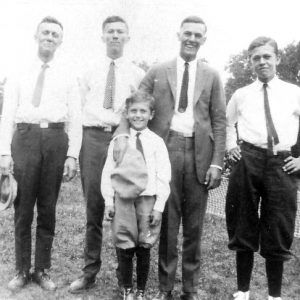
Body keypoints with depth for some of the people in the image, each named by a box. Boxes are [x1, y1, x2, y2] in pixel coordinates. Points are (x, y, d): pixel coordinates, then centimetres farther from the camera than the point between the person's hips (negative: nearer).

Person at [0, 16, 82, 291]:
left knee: (48, 209, 7)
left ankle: (42, 270, 20)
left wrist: (72, 155, -5)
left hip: (55, 138, 0)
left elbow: (75, 118, 4)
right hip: (25, 137, 0)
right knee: (22, 208, 5)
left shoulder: (67, 76, 9)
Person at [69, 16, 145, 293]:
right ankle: (90, 271, 13)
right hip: (93, 137, 2)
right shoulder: (89, 72, 15)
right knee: (93, 207, 3)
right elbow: (82, 107, 13)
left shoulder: (137, 73, 8)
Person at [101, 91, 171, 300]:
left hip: (148, 199, 0)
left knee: (144, 248, 6)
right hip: (123, 199, 1)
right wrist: (109, 201, 1)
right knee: (125, 248, 5)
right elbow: (108, 172, 5)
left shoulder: (157, 142, 0)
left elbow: (163, 176, -1)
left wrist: (159, 206, -5)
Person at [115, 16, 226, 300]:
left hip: (199, 152, 1)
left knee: (194, 225, 7)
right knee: (167, 222, 5)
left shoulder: (212, 76, 10)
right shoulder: (157, 71, 9)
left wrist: (217, 162, -3)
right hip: (165, 149, 0)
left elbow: (219, 121, 6)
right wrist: (123, 133, -15)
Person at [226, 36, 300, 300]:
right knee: (243, 228, 6)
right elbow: (227, 122, 26)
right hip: (247, 162, 1)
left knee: (278, 232, 5)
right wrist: (231, 146, 12)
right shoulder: (241, 95, 11)